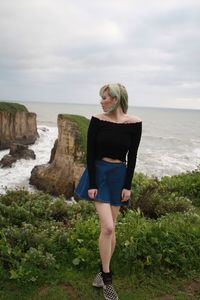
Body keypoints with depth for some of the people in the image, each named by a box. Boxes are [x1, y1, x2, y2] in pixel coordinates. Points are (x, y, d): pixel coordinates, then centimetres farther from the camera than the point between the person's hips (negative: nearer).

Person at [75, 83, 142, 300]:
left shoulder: (134, 123, -6)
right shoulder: (97, 120, -8)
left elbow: (132, 157, -2)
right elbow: (90, 153, -7)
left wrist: (127, 186, -3)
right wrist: (91, 184, -11)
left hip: (119, 175, 2)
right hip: (98, 173, -1)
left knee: (110, 227, 9)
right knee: (108, 227, -8)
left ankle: (103, 270, 29)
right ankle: (107, 278, 11)